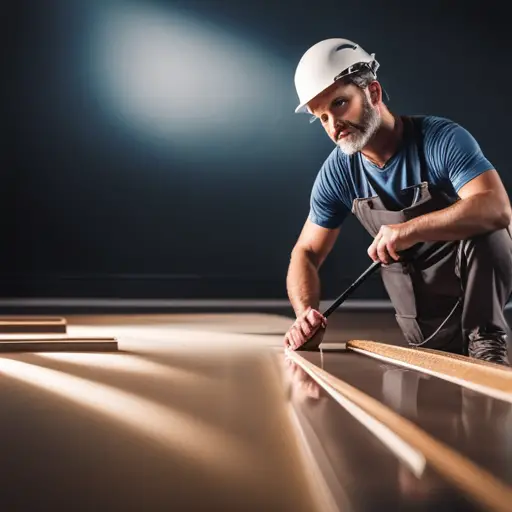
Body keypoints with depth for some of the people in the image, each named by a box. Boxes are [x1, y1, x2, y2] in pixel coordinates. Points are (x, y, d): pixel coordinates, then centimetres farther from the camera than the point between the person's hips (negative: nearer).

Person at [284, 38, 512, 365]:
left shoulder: (443, 139, -24)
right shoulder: (337, 174, -11)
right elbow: (306, 253, -5)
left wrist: (411, 229, -50)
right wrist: (305, 312, -25)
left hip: (479, 276, -4)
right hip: (419, 302, 5)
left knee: (485, 236, -34)